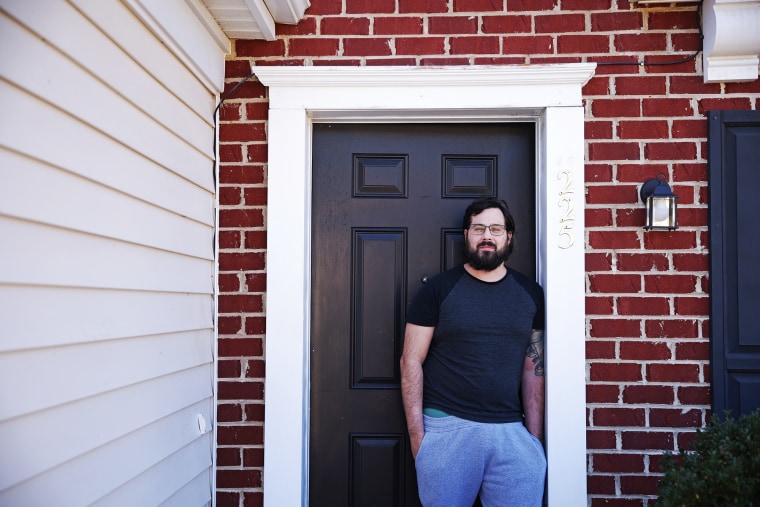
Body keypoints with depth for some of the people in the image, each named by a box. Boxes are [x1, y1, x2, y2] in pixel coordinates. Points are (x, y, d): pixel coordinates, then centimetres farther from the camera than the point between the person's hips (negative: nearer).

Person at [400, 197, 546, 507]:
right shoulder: (438, 289, -1)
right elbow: (411, 362, -3)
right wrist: (416, 434, -8)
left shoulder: (530, 294, 8)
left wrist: (535, 436, 3)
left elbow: (533, 369, 8)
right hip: (447, 429, -2)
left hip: (512, 431, 2)